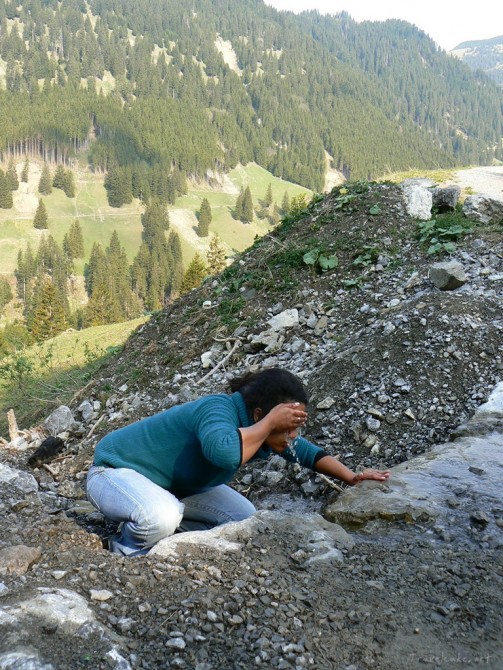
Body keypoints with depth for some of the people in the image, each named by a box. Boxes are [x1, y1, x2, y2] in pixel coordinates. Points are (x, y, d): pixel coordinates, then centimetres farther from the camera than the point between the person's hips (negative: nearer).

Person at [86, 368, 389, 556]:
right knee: (162, 515, -39)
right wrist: (270, 422, -44)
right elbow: (225, 451, -58)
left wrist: (351, 477, 1)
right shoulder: (219, 409, -35)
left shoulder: (261, 429, -8)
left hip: (176, 485, 8)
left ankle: (163, 530, 10)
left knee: (245, 518, -1)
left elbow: (306, 451, 9)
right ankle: (126, 549, -6)